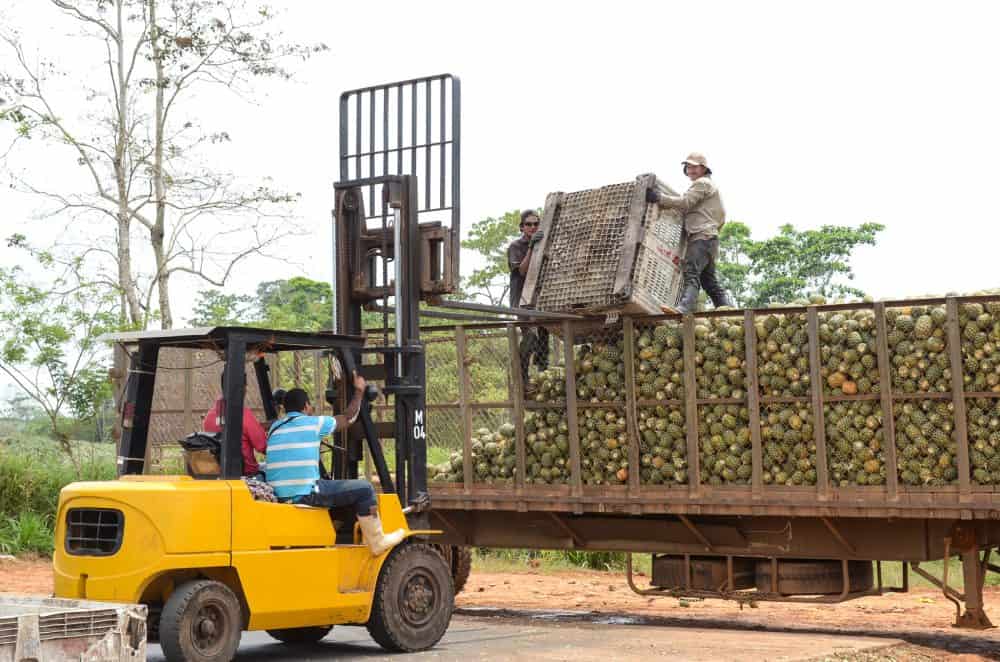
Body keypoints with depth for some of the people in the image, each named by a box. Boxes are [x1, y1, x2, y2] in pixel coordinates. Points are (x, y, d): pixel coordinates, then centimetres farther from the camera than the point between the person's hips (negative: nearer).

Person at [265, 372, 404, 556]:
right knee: (364, 489, 1)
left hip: (279, 495, 8)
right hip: (304, 494, -8)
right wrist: (359, 391, 24)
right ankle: (377, 542, 8)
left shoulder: (275, 427, 14)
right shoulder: (313, 424, -4)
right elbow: (348, 419, 9)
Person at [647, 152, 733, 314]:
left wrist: (659, 198, -19)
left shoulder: (702, 183, 1)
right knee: (710, 281, 11)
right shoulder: (711, 186, 33)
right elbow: (721, 218, 35)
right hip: (709, 237, 11)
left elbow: (685, 203, -13)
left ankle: (683, 309, -44)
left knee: (691, 274, -27)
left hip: (701, 236, -10)